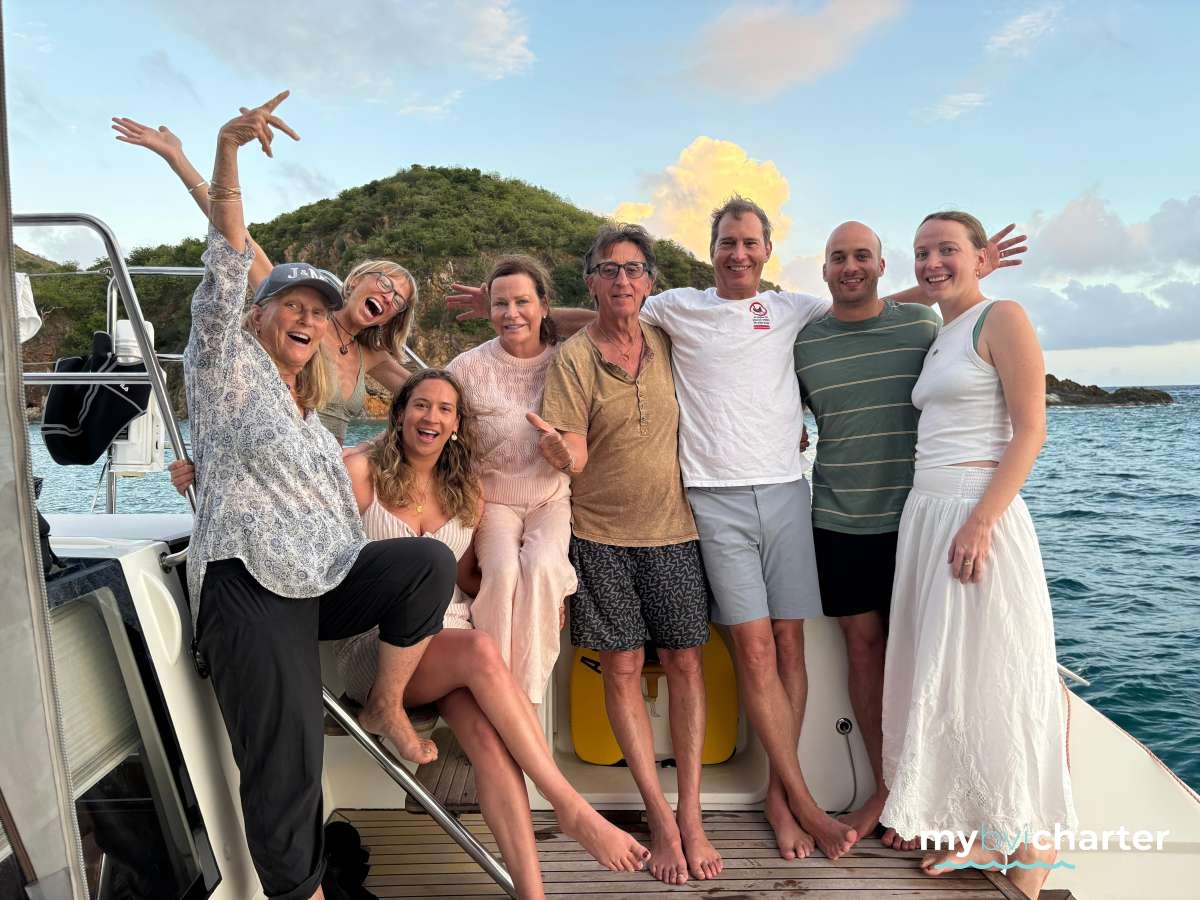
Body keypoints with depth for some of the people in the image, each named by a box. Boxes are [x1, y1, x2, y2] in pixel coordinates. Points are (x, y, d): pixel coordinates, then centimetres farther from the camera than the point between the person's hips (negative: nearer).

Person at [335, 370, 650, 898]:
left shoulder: (466, 491, 13)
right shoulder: (361, 472, 0)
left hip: (451, 642, 4)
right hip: (375, 647, -3)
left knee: (486, 734, -29)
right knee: (481, 651, -35)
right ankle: (572, 809, -28)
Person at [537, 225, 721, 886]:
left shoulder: (666, 343, 5)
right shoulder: (572, 357, -6)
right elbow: (573, 459, -11)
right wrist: (558, 448, -34)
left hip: (672, 529, 3)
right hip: (601, 535, -2)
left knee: (684, 662, 4)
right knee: (621, 668, 2)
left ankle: (690, 816, 16)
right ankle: (660, 820, 16)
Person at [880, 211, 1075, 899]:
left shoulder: (1002, 319, -4)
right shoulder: (939, 337, 19)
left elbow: (1030, 432, -12)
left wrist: (981, 522, -21)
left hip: (979, 514, -8)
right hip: (926, 514, 8)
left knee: (991, 674, -2)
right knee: (944, 675, 11)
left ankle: (1028, 843, 14)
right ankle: (978, 831, 25)